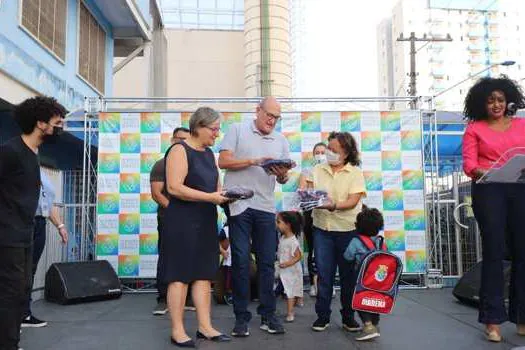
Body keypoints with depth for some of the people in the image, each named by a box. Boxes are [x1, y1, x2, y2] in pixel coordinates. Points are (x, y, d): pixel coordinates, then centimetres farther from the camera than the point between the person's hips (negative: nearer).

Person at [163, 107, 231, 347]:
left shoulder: (209, 153, 15)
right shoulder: (180, 150, -10)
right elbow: (174, 188, -20)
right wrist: (210, 197, -22)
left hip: (206, 222, 8)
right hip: (182, 222, -8)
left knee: (204, 273, 8)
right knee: (180, 275, -3)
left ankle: (205, 326, 14)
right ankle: (177, 330, 5)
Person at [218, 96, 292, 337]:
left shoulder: (281, 141, 16)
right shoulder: (237, 130, 5)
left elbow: (283, 179, 15)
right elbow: (223, 161, -5)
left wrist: (282, 174, -9)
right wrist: (254, 161, -14)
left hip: (266, 208, 4)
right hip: (239, 205, -3)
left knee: (267, 262, 6)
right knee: (240, 261, 1)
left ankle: (267, 315, 15)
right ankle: (241, 317, 9)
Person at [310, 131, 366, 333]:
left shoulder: (355, 173, 1)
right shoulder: (318, 170, 8)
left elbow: (353, 201, -10)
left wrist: (333, 206, -26)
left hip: (348, 229, -1)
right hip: (322, 228, 1)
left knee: (348, 274, 7)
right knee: (324, 274, 4)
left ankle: (348, 317, 20)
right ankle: (322, 316, 15)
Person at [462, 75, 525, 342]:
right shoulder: (474, 129, 7)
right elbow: (469, 165, -4)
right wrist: (484, 172, -23)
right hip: (488, 191, -3)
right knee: (494, 252, -3)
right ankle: (493, 320, 3)